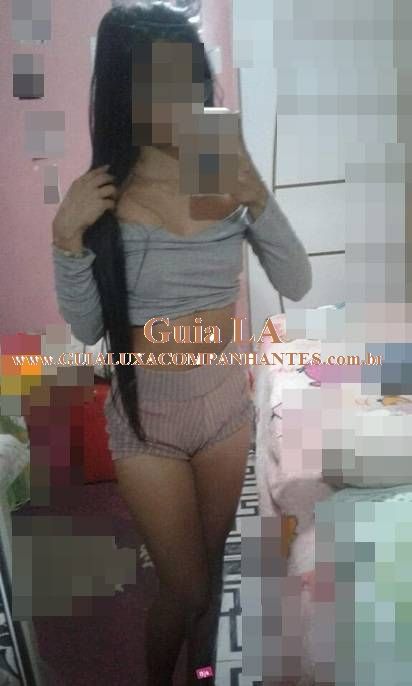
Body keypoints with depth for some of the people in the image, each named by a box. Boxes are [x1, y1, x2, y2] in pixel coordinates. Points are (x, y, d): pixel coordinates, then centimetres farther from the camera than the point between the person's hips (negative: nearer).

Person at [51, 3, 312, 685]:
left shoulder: (230, 179, -8)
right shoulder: (100, 196, -13)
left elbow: (297, 285, -9)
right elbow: (85, 330, -8)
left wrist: (259, 199, -22)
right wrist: (67, 238, -23)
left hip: (227, 403, 3)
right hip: (145, 413, -2)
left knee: (210, 568, 21)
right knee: (185, 586, 10)